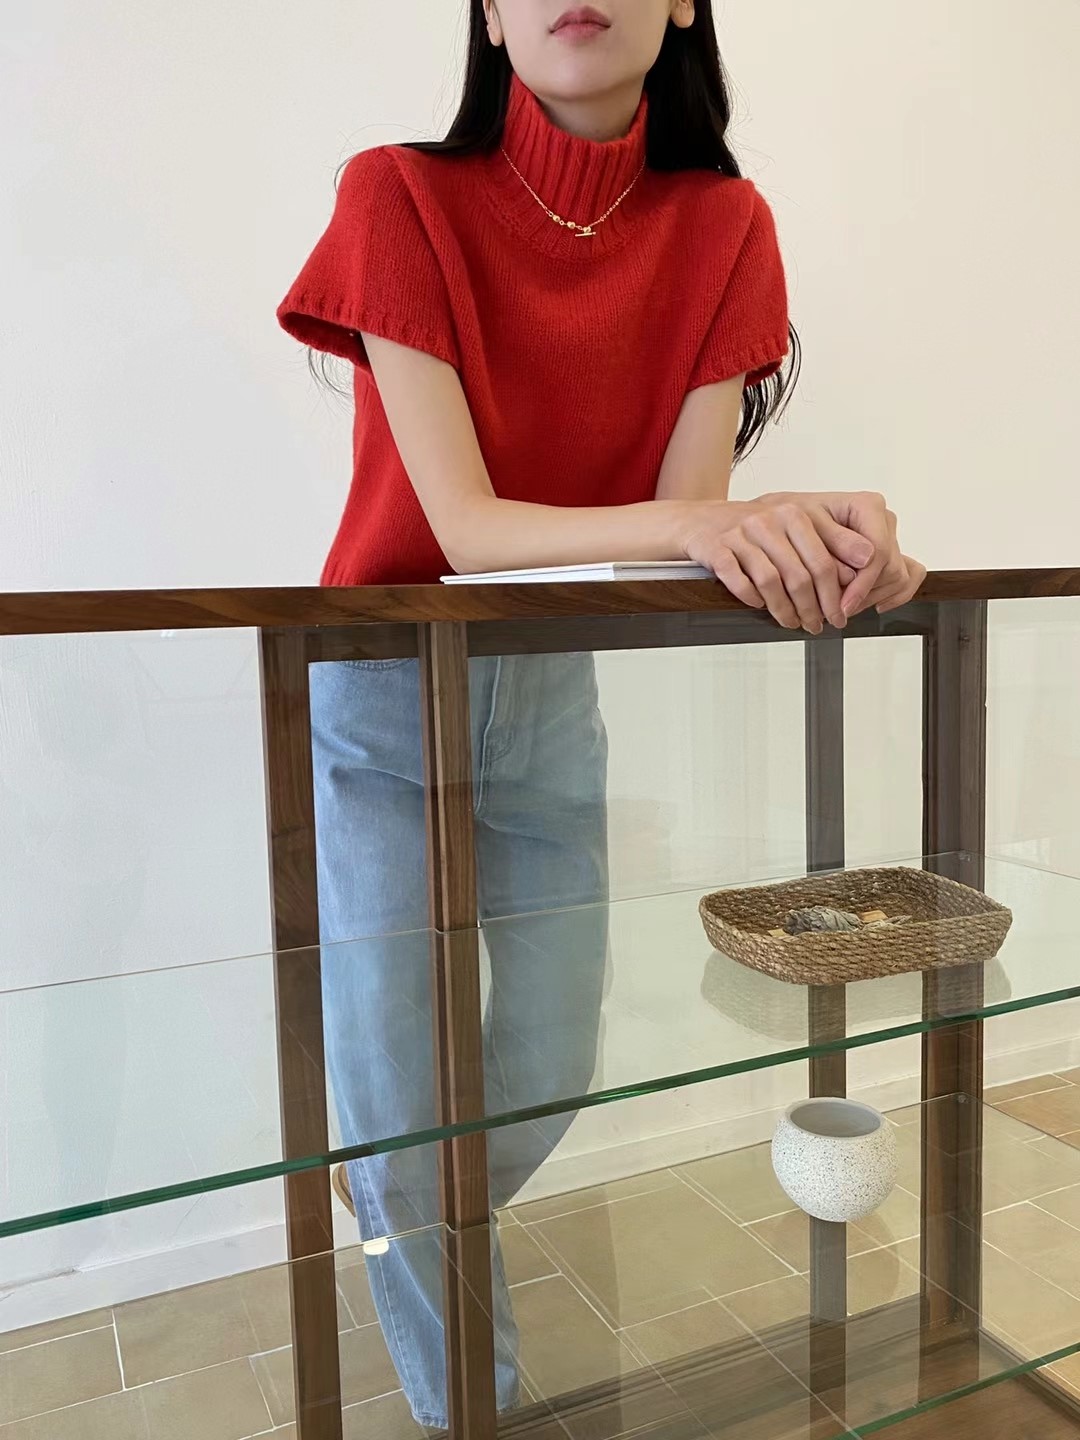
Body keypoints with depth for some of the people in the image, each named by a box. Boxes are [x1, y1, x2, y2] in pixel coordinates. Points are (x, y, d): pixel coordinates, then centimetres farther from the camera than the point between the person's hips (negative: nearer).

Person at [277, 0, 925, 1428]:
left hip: (548, 698, 3)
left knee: (549, 1072, 11)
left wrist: (824, 534, -35)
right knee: (394, 1100, -2)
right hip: (376, 699, -3)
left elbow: (693, 515, -13)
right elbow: (462, 526, -23)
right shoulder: (402, 197, -14)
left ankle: (401, 1231, 48)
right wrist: (686, 525, -40)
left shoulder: (721, 226, -5)